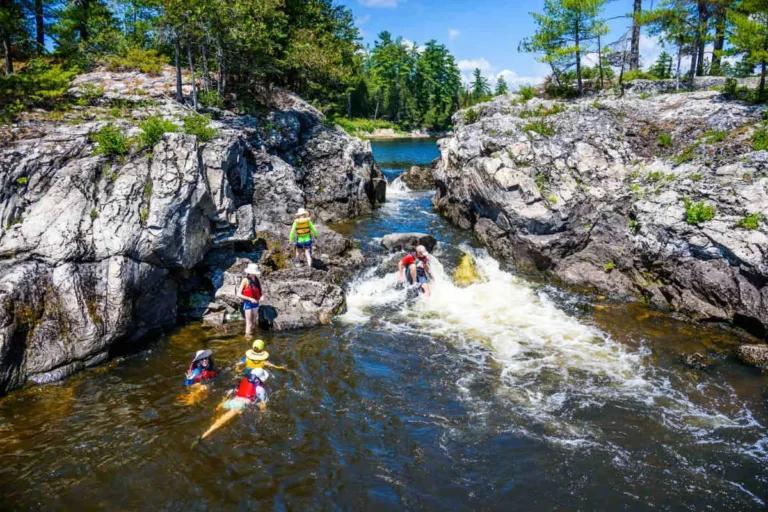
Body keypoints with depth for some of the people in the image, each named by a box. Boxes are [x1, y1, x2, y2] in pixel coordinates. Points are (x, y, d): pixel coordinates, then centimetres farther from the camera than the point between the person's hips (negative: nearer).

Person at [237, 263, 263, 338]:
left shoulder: (257, 280, 3)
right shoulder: (245, 280, -13)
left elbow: (261, 291, 14)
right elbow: (239, 294, -15)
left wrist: (262, 296, -10)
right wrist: (250, 299, -22)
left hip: (255, 303, 6)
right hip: (248, 303, -6)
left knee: (255, 322, 12)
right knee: (249, 322, -2)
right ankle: (248, 336, 7)